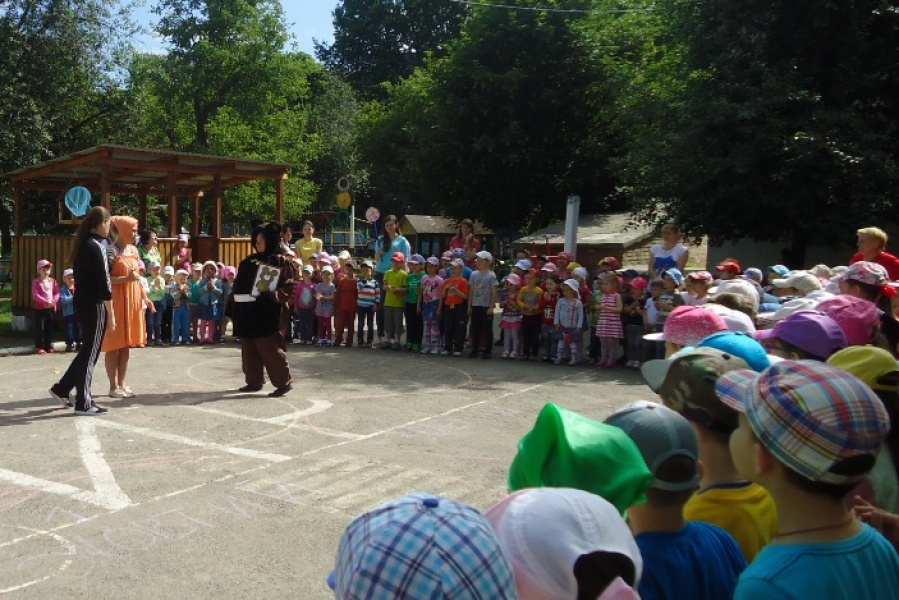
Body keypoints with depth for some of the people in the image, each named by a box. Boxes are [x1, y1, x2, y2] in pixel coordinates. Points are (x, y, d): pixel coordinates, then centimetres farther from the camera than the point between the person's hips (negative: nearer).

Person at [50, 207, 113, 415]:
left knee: (88, 350, 20)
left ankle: (62, 388, 25)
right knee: (90, 353, 0)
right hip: (95, 306, -9)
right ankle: (83, 404, 7)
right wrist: (111, 313, -14)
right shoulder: (96, 247, -17)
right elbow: (104, 283, -18)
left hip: (82, 303, 9)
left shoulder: (83, 245, 10)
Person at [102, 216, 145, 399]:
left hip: (132, 302, 7)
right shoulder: (111, 251, -10)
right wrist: (126, 278, -23)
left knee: (126, 345, 10)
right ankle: (113, 386, 5)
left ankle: (122, 383, 17)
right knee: (114, 345, -1)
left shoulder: (133, 250, 12)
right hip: (116, 302, -7)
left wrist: (143, 297, 13)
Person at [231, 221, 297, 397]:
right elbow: (239, 285, 17)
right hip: (248, 312, 7)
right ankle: (253, 382, 21)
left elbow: (289, 287, -12)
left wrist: (270, 296, -25)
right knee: (250, 349, 11)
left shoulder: (282, 262, -5)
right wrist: (237, 310, 7)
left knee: (269, 348, -8)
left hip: (267, 312, -7)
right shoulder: (250, 261, 13)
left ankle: (284, 382, 0)